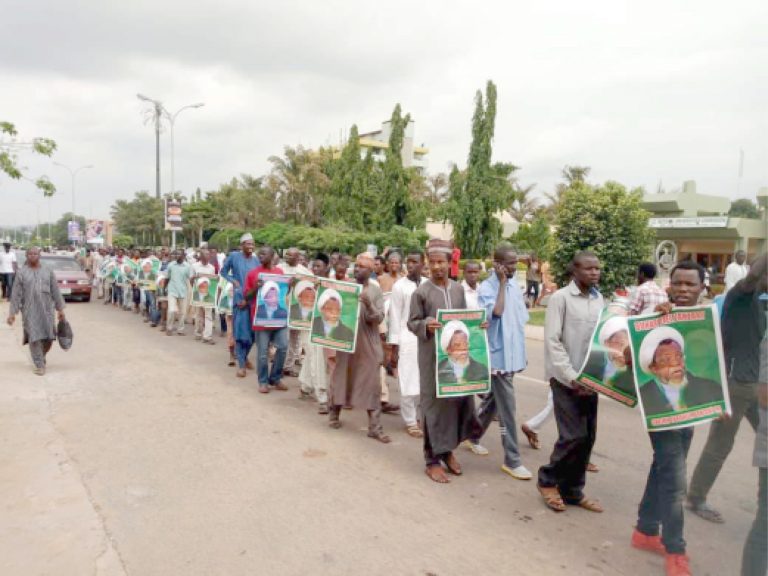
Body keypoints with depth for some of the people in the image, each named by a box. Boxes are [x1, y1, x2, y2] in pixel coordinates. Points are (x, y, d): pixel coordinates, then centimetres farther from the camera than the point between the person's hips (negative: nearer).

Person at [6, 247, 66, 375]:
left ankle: (41, 356, 29)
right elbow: (16, 294, 1)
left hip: (46, 309, 2)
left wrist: (60, 309, 6)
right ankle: (39, 365, 6)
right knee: (35, 337, -5)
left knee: (48, 337, 1)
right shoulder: (21, 273, 3)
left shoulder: (48, 271, 7)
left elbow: (55, 291, 8)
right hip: (29, 310, -2)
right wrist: (12, 312, -4)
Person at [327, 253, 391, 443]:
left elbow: (379, 318, -9)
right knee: (340, 378, 13)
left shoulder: (376, 291, -1)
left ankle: (375, 427, 3)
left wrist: (368, 304, -25)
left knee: (371, 384, -1)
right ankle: (334, 413, 33)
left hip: (367, 344, -1)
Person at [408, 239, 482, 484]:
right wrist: (426, 325, -25)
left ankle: (448, 449, 30)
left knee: (460, 399, 10)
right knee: (434, 404, 0)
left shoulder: (458, 289, 7)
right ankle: (432, 460, 12)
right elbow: (412, 322, -5)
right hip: (433, 357, -5)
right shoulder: (421, 291, -7)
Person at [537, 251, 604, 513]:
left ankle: (572, 490, 24)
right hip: (566, 379, -6)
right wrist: (572, 377, -16)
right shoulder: (560, 298, -9)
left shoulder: (599, 299, 9)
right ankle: (547, 480, 16)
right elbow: (552, 342, -12)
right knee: (574, 436, -6)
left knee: (588, 437, 8)